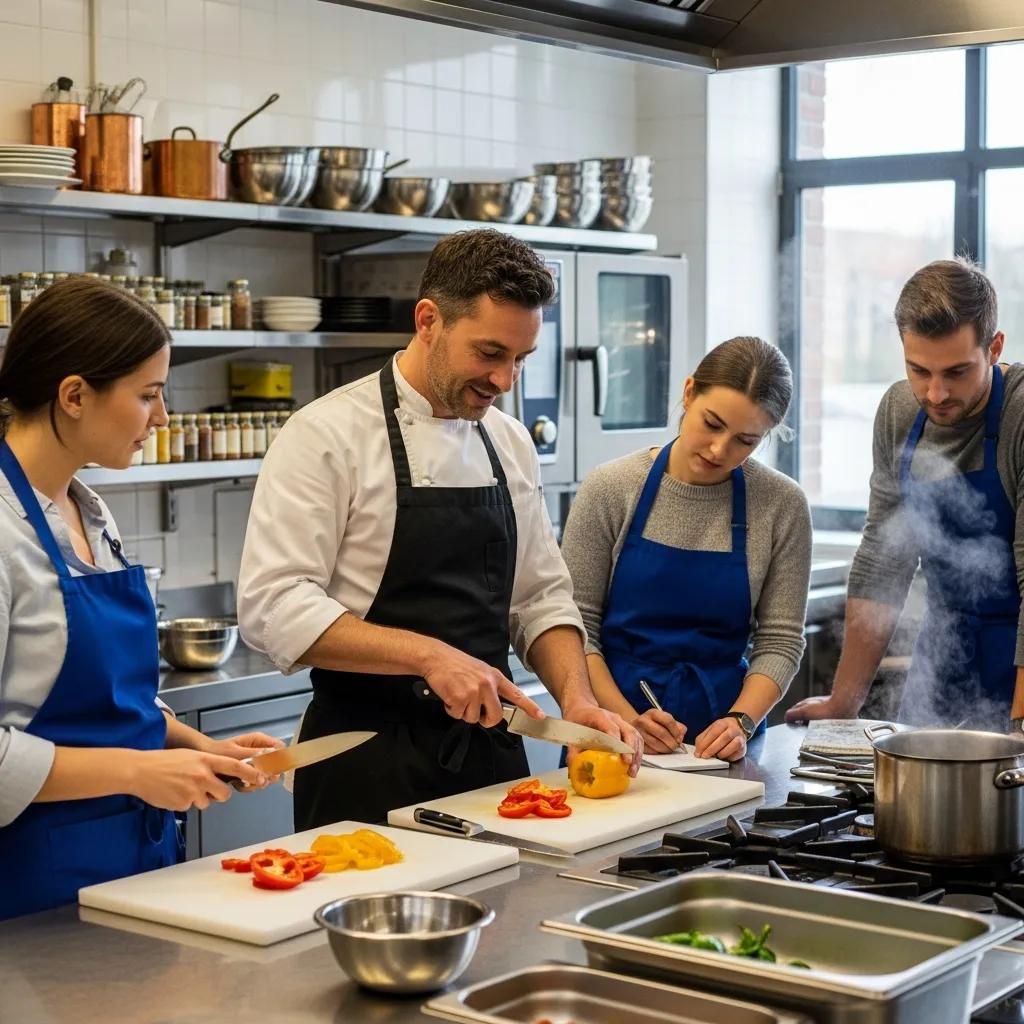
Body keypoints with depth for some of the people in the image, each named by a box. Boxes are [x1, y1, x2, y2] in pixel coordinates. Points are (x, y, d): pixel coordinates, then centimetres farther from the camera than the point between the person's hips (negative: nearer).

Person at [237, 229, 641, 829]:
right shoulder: (327, 435, -12)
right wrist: (429, 655, -26)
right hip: (368, 763, -6)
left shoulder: (511, 444, 8)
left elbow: (541, 598, 13)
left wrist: (577, 698, -5)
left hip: (490, 748, 6)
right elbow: (273, 607, -19)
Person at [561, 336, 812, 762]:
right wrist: (626, 719, -11)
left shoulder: (781, 505, 0)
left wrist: (740, 722, -10)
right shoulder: (611, 489, -3)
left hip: (719, 740, 1)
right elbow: (577, 626, -1)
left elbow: (780, 640, 3)